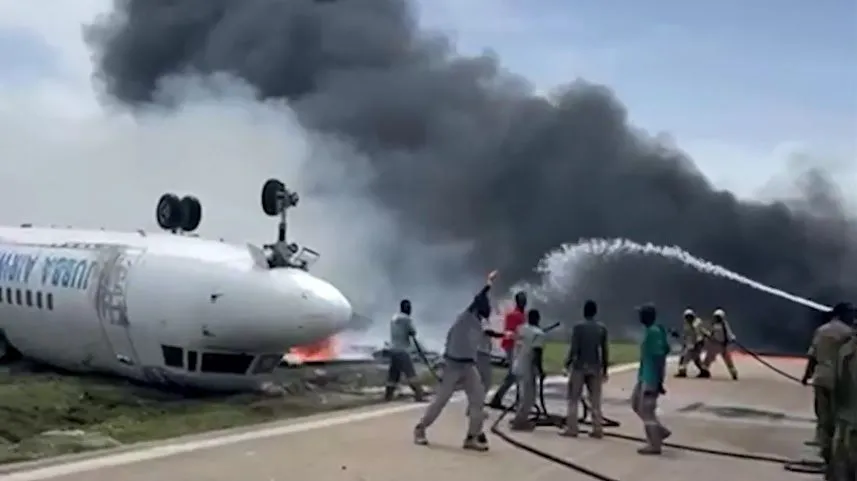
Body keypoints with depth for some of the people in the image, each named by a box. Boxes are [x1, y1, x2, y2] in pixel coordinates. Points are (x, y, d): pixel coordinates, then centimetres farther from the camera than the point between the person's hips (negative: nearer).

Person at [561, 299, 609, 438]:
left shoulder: (578, 326, -9)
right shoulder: (602, 328, 3)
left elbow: (574, 348, -12)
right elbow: (605, 351, 5)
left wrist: (567, 363, 1)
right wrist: (605, 368, 13)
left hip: (579, 366, -3)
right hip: (595, 367, 4)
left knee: (574, 399, 3)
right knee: (595, 400, 9)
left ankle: (572, 428, 0)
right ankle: (598, 429, 7)